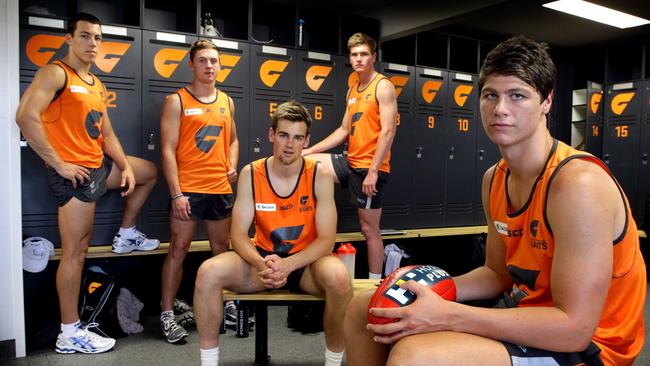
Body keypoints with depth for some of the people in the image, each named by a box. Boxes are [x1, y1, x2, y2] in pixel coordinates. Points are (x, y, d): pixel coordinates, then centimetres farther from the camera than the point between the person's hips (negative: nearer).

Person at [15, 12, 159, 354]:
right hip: (74, 172, -9)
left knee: (149, 172, 24)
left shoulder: (97, 85, 16)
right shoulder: (55, 73, -11)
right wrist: (58, 163, -21)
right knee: (75, 252, -5)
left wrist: (126, 167, 5)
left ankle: (126, 235, 31)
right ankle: (70, 333, 5)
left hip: (99, 165, 9)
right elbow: (25, 117, -24)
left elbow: (106, 135, 18)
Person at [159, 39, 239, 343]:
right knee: (178, 249, -1)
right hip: (187, 189, -5)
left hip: (221, 188, 5)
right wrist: (176, 194, -16)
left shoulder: (226, 101, 12)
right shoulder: (177, 101, -3)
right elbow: (168, 150, -9)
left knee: (221, 248, 14)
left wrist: (232, 165, 3)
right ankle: (167, 313, 11)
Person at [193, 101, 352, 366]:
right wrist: (261, 264, -31)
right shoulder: (250, 174, -7)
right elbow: (239, 234, -9)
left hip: (305, 262, -1)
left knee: (338, 276, -35)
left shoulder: (320, 176, -11)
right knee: (208, 272, -24)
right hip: (264, 259, 2)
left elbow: (326, 239, -15)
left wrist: (287, 265, -32)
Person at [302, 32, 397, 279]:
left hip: (370, 167, -8)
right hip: (350, 162, 8)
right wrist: (309, 150, 12)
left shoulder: (383, 87, -9)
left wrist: (373, 170, -23)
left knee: (369, 229, -1)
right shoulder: (353, 90, 15)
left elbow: (388, 131, -18)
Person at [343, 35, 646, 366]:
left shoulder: (577, 182, -24)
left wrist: (447, 317, -28)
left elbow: (575, 328, -26)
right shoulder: (494, 179, 2)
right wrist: (432, 290, -8)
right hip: (527, 316, 8)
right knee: (363, 310, 8)